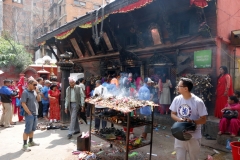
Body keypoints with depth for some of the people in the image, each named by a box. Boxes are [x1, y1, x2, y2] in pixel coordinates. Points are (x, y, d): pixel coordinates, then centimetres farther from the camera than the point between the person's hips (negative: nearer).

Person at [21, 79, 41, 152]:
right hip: (29, 114, -7)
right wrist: (29, 113, -16)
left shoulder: (34, 91, 8)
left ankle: (31, 142, 32)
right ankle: (24, 145, 8)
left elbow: (38, 99, 8)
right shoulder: (25, 92, -14)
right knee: (27, 130, -1)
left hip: (35, 114, 7)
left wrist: (38, 92, -5)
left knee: (32, 129, 18)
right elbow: (23, 104, -17)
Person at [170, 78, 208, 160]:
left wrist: (193, 122, -28)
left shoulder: (198, 102, -16)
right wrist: (179, 119, -16)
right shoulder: (177, 99, -5)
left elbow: (203, 119, -11)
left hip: (194, 136, -2)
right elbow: (173, 114, 4)